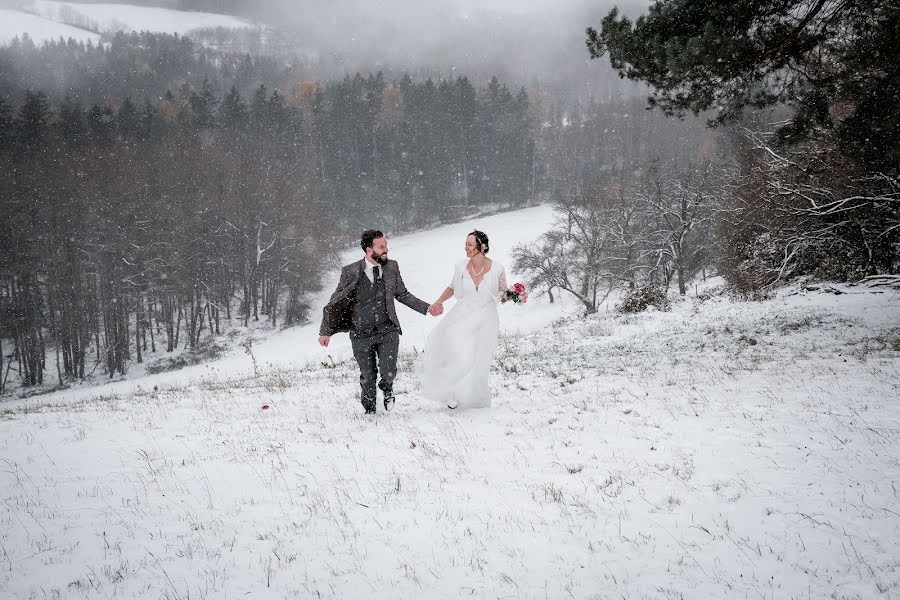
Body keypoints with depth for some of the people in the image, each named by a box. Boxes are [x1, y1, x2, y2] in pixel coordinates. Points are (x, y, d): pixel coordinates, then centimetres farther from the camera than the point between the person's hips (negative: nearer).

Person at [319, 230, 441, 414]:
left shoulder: (392, 267, 0)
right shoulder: (350, 272, -8)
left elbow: (402, 294, 13)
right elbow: (335, 302, 0)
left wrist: (427, 308, 8)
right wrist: (325, 331, 0)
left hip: (388, 330, 1)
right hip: (361, 334, -1)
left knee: (388, 372, -15)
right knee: (368, 377, 7)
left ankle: (387, 389, 22)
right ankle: (369, 409, 35)